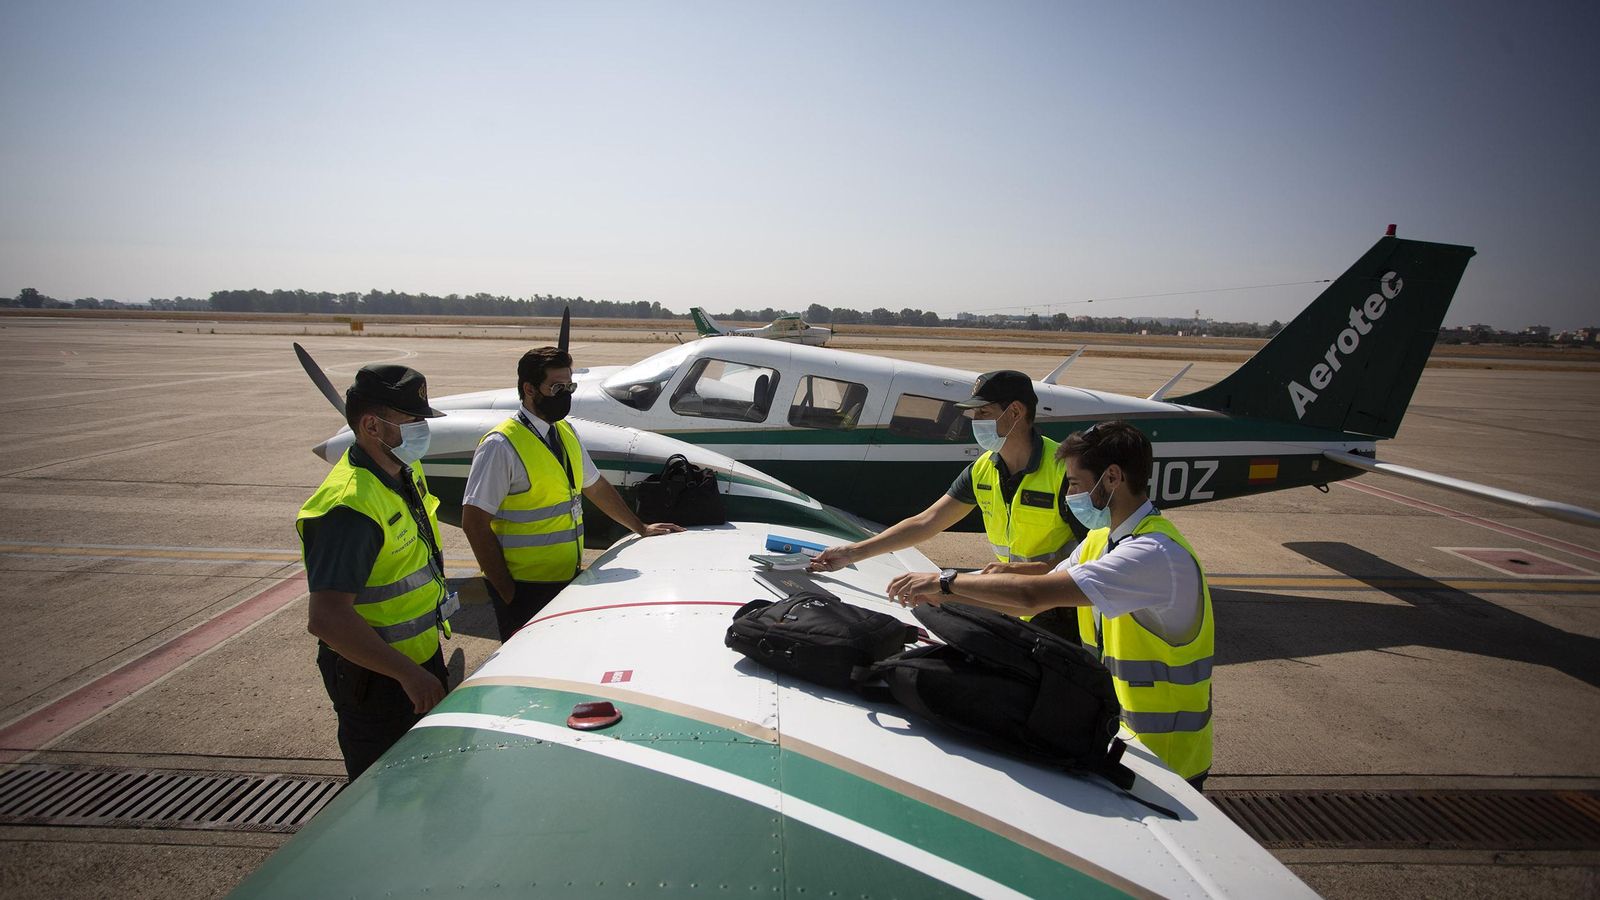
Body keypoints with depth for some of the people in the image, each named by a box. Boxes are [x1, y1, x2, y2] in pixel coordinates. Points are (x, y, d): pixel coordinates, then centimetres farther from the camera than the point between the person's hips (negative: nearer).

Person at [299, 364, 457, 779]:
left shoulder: (406, 472, 0)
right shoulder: (351, 506, -30)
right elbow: (327, 619, -35)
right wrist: (408, 674, -31)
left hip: (422, 655, 9)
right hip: (375, 678, -9)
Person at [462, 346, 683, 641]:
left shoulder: (567, 433, 8)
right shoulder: (501, 445, -16)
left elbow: (596, 486, 19)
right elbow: (475, 523, -16)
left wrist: (641, 528, 19)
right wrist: (506, 591, -14)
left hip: (570, 578, 7)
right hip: (525, 587, -7)